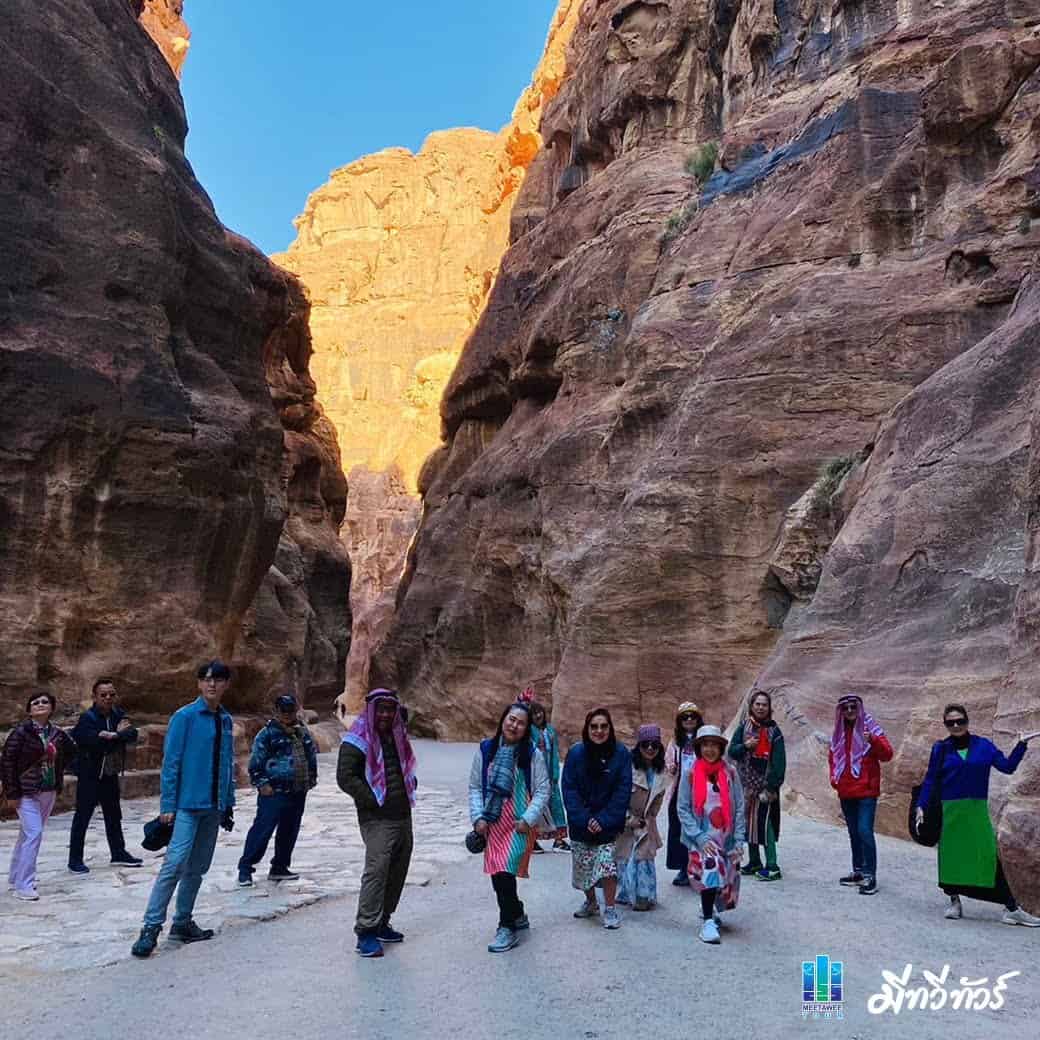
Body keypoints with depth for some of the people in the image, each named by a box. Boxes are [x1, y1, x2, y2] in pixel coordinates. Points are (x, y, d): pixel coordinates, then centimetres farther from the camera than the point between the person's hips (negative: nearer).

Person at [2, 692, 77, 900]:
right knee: (33, 834, -12)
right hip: (27, 793, -6)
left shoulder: (57, 733, 3)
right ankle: (23, 885, -5)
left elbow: (71, 751, 22)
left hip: (49, 792, 6)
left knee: (27, 834, 17)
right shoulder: (21, 732, -12)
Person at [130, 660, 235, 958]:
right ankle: (151, 927, -4)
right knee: (175, 864, -12)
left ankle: (183, 923, 23)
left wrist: (228, 803, 12)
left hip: (214, 807, 6)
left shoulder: (226, 720, 9)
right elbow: (170, 763, -9)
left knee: (197, 868, 12)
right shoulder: (184, 717, -8)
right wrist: (167, 805, -12)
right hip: (188, 804, -6)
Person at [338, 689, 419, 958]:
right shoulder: (357, 739, -9)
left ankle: (381, 923, 24)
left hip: (403, 815, 8)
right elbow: (345, 777, -16)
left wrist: (410, 787, 9)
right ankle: (366, 931, -7)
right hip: (377, 819, -7)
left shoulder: (397, 736, 13)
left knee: (397, 871, 11)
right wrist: (373, 799, -16)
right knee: (377, 870, -15)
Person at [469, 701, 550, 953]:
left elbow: (542, 790, -3)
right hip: (492, 824, 4)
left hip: (520, 825, -4)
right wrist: (478, 817, -5)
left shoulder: (532, 753, -6)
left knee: (505, 873, -10)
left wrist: (528, 819, -12)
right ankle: (518, 915, 35)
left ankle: (508, 928, 8)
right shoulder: (486, 750, 0)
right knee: (497, 874, 11)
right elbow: (475, 786, 5)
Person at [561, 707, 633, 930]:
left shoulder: (621, 754, -7)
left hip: (608, 823, -2)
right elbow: (569, 789, -5)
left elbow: (623, 791, -8)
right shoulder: (576, 753, -5)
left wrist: (604, 820, -15)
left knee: (607, 862, -13)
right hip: (581, 823, 2)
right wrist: (584, 819, -15)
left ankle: (610, 909, 6)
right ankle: (590, 902, 34)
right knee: (583, 865, 9)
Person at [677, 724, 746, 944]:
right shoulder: (690, 774, -7)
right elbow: (683, 809, -7)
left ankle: (708, 907, 44)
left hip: (726, 838, 3)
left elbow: (739, 808, 0)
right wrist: (700, 837, -16)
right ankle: (708, 922, -6)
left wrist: (738, 841, -6)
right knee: (709, 868, -22)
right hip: (701, 837, -3)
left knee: (726, 879, 13)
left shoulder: (730, 773, -3)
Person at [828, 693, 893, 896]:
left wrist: (872, 740, -30)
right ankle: (858, 872, 25)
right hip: (845, 792, 6)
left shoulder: (870, 728, -5)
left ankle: (870, 876, -9)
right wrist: (833, 776, 9)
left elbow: (887, 754, -13)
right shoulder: (838, 732, 10)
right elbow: (832, 756, 23)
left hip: (866, 790, -6)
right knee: (853, 832, 14)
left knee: (865, 831, -14)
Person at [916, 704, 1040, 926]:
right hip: (950, 811, 0)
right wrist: (921, 806, -3)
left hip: (977, 810, 0)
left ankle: (1011, 908, 4)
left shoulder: (983, 745, 4)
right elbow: (930, 780, 3)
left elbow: (1007, 766, 0)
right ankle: (955, 902, 20)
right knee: (951, 855, 3)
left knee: (990, 857, -4)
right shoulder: (941, 748, 2)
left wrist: (1022, 744, -6)